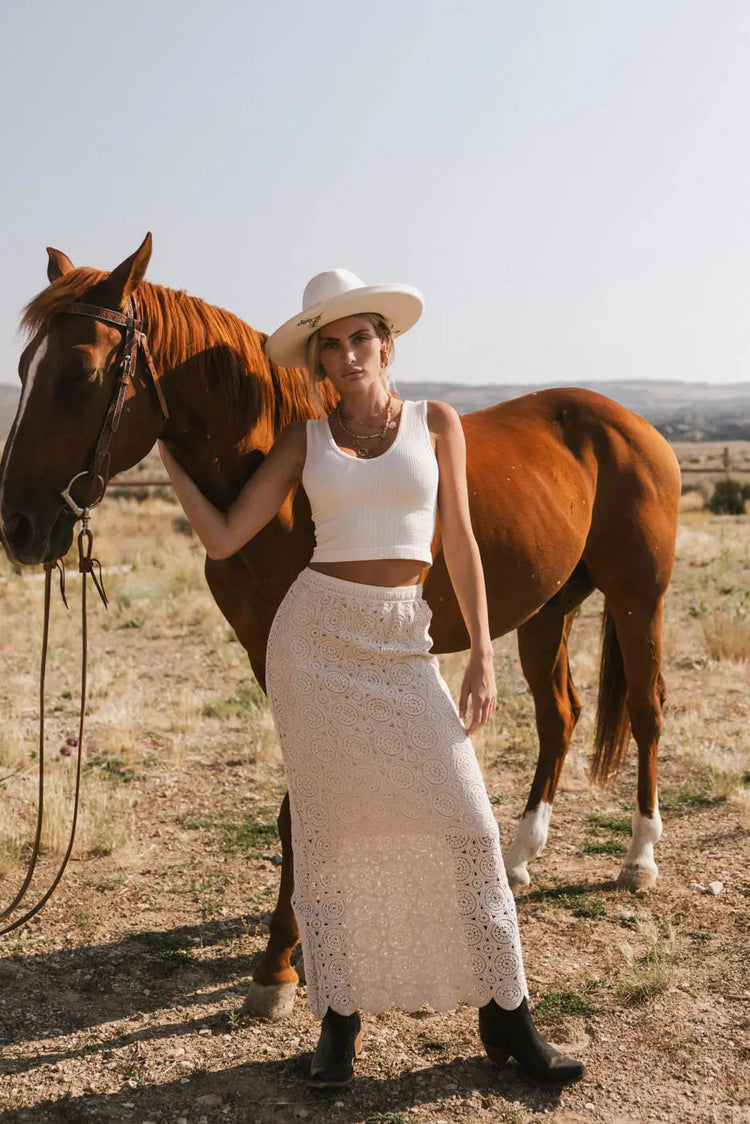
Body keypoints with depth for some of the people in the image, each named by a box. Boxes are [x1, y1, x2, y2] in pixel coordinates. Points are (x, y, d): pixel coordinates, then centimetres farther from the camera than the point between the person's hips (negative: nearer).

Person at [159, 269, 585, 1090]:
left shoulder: (435, 423, 6)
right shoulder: (303, 440, 5)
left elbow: (459, 543, 5)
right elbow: (223, 537, 1)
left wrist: (482, 655, 0)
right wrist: (166, 446, 2)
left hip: (402, 647, 0)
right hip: (314, 635, 0)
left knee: (461, 822, -2)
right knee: (329, 828, 6)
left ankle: (505, 1016, 14)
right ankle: (340, 1016, 22)